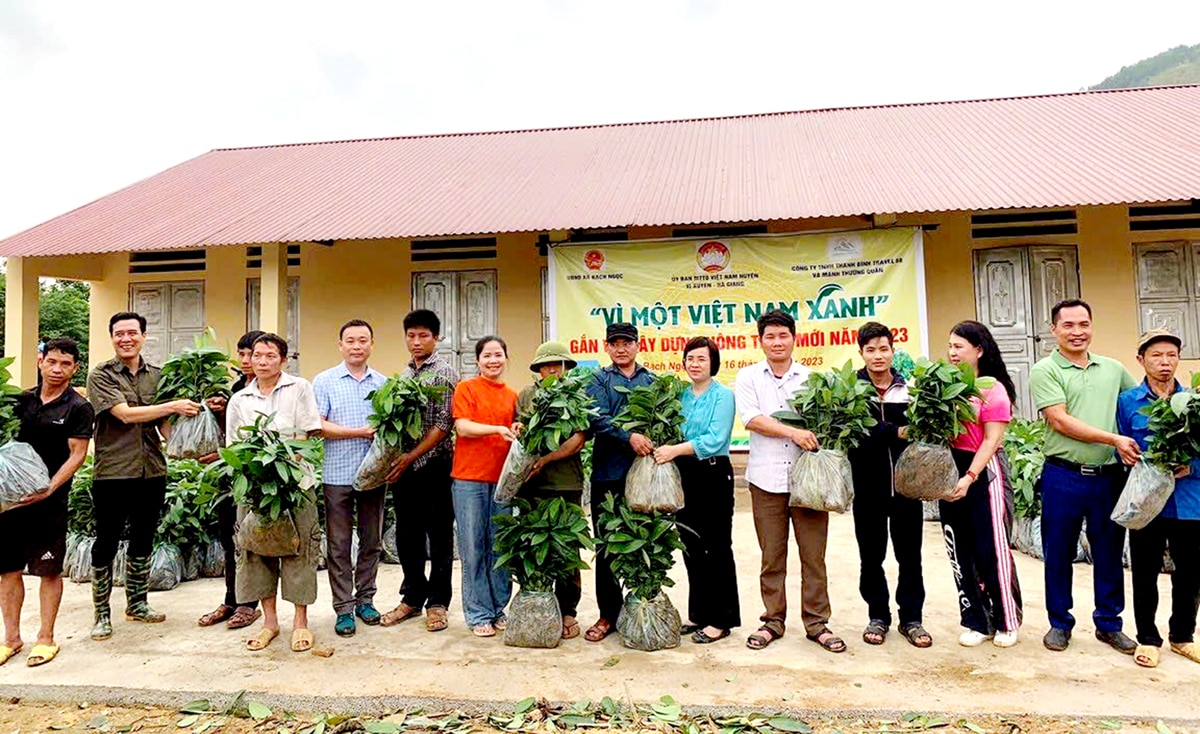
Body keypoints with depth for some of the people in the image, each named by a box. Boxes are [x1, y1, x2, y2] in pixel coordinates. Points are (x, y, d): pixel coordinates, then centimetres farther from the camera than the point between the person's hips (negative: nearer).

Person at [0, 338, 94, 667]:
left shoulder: (78, 408, -4)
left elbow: (77, 455, -8)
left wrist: (49, 488, -19)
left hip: (50, 500, -4)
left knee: (49, 570, 4)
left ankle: (46, 638, 15)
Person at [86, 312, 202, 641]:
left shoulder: (157, 376, 8)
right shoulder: (101, 375, -4)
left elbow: (164, 425, 9)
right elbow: (125, 414, -16)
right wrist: (174, 406, -19)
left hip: (152, 473, 4)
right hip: (112, 474, -4)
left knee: (143, 542, 16)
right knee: (105, 546, 5)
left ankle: (137, 605, 30)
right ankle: (102, 614, 19)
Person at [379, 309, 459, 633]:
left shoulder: (444, 373, -6)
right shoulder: (403, 375, 14)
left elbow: (443, 425, -13)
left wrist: (411, 457, -16)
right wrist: (395, 458, 3)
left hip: (434, 465, -6)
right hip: (403, 466, 6)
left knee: (439, 536, 4)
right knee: (407, 535, 12)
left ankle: (437, 602, 14)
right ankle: (412, 597, 26)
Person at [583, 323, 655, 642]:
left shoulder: (652, 381, 14)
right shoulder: (599, 381, 8)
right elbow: (599, 419, -8)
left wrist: (656, 442, -12)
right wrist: (629, 437, -22)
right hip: (608, 474, -1)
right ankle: (608, 615, 16)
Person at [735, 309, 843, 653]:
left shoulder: (811, 378, 9)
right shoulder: (748, 377, 6)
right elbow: (751, 418, -8)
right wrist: (793, 431, -18)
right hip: (766, 478, -1)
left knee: (814, 554, 4)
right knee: (771, 556, 7)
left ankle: (817, 622, 17)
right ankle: (773, 620, 20)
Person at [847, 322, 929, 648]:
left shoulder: (910, 387, 1)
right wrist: (895, 432, -27)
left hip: (906, 483, 1)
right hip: (868, 486, -1)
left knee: (909, 554, 10)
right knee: (871, 556, 11)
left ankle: (911, 618, 25)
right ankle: (878, 616, 27)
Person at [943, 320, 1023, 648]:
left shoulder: (993, 389, -8)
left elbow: (991, 440, -13)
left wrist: (970, 478, -20)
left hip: (984, 473, -5)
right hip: (949, 471, 6)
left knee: (993, 549, 3)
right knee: (960, 551, 10)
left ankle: (1006, 621, 21)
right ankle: (976, 622, 23)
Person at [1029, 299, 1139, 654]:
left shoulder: (1113, 369, 10)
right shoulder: (1045, 371, -4)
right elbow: (1061, 422, -12)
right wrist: (1114, 439, -16)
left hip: (1109, 476, 4)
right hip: (1064, 477, -3)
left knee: (1109, 552, 13)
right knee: (1059, 554, 8)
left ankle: (1109, 623, 28)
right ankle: (1059, 623, 22)